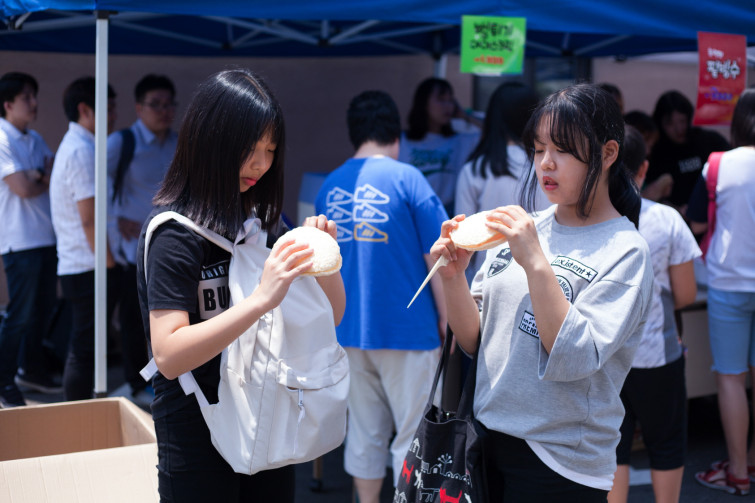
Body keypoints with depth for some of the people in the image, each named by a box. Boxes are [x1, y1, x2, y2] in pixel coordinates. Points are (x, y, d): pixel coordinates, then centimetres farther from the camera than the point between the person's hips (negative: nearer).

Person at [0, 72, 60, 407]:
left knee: (44, 307, 15)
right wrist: (47, 179, 0)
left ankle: (31, 369, 30)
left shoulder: (34, 140, 13)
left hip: (47, 238, 8)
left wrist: (37, 176, -12)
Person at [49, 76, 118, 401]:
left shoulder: (73, 146, 17)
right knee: (84, 351, -3)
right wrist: (108, 264, -17)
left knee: (82, 349, 16)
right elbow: (89, 220, -20)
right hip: (88, 268, -10)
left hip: (77, 267, 10)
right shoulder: (82, 151, -16)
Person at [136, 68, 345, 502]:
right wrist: (261, 299, -33)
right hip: (199, 438, -6)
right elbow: (169, 356, -25)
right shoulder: (174, 233, -15)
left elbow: (331, 316, 8)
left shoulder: (265, 218, 4)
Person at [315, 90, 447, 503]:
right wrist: (445, 317, 1)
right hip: (407, 328, -5)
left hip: (349, 329, 5)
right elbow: (436, 256, -10)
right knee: (412, 433, 6)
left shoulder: (329, 186, 5)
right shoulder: (406, 178, -10)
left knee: (364, 430, 14)